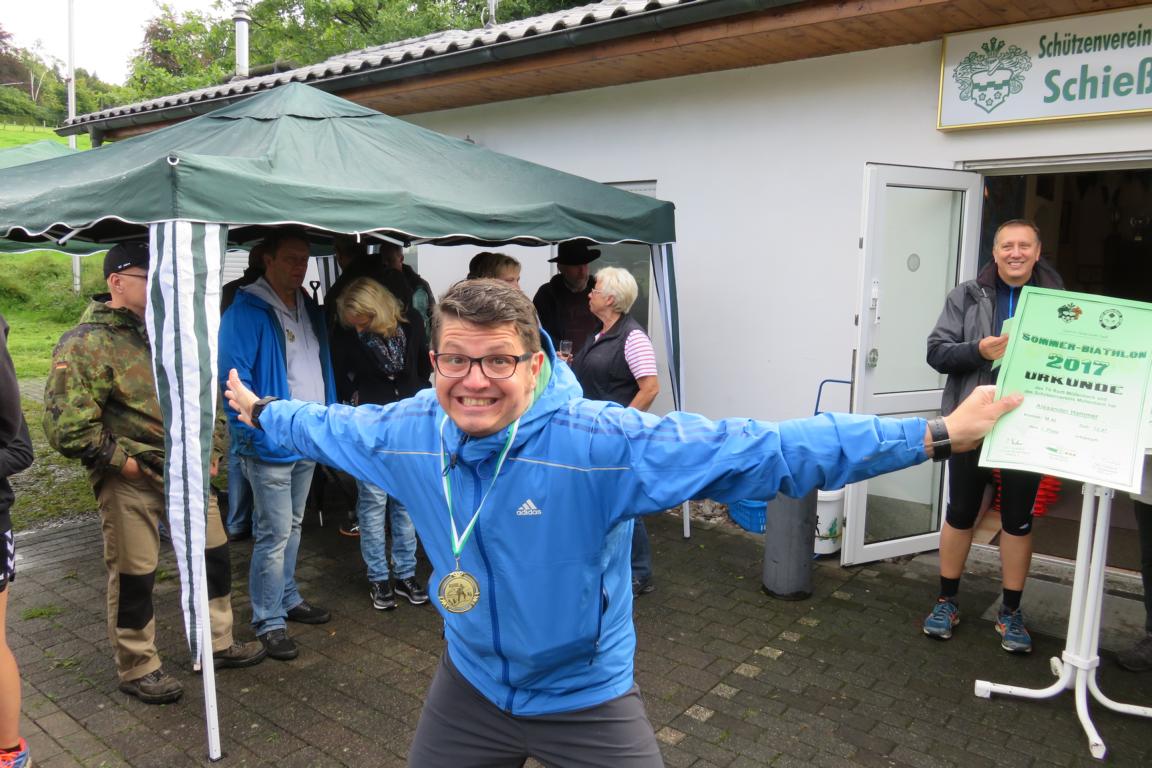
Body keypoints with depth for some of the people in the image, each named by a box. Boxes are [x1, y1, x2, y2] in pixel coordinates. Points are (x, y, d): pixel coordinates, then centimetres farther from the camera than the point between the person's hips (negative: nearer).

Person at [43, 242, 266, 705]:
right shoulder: (87, 343, -12)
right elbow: (66, 427, -18)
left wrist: (207, 449, 11)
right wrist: (122, 460, -15)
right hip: (131, 478, -7)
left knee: (214, 554, 15)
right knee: (133, 575, 6)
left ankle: (218, 643, 33)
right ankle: (137, 670, 26)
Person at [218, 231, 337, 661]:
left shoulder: (310, 310, 11)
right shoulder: (246, 313, -14)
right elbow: (234, 377, -19)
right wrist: (250, 430, -21)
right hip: (271, 444, -8)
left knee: (292, 526, 20)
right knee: (274, 534, -1)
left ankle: (287, 598, 35)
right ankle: (269, 621, 12)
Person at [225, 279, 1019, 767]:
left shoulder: (606, 442, -31)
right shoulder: (407, 433, -13)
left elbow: (765, 450, -33)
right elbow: (330, 425, 10)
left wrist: (935, 436, -34)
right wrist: (260, 410, 27)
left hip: (587, 697, -4)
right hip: (470, 685, 4)